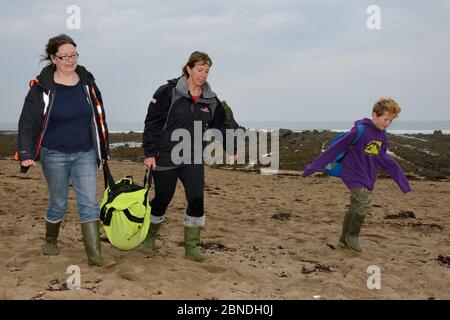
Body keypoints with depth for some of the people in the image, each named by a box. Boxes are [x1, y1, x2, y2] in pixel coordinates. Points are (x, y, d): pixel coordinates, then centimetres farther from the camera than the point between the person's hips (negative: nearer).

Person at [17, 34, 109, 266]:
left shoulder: (87, 81, 1)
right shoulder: (42, 87, -9)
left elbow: (99, 116, 10)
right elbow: (27, 123, -7)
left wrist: (102, 148, 13)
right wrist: (26, 154, -18)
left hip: (85, 154, 2)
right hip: (54, 155, -2)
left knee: (89, 202, -2)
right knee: (58, 203, 12)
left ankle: (94, 255, 2)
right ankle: (50, 241, 39)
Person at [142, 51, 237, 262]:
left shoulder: (211, 100, 7)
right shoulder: (168, 92, -8)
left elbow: (220, 126, 13)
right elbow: (152, 123, -8)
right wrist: (149, 153, -11)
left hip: (194, 160, 4)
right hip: (166, 158, -3)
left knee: (197, 200, -5)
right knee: (162, 199, 9)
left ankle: (191, 246, 10)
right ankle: (149, 236, 35)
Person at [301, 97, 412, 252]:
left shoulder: (382, 135, 3)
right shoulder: (360, 130, -20)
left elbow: (382, 158, 15)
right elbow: (336, 148, -18)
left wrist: (402, 180, 18)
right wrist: (313, 167, -17)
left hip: (368, 178, 8)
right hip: (354, 175, -8)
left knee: (356, 207, 14)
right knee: (365, 204, -16)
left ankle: (345, 237, 30)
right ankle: (352, 236, 5)